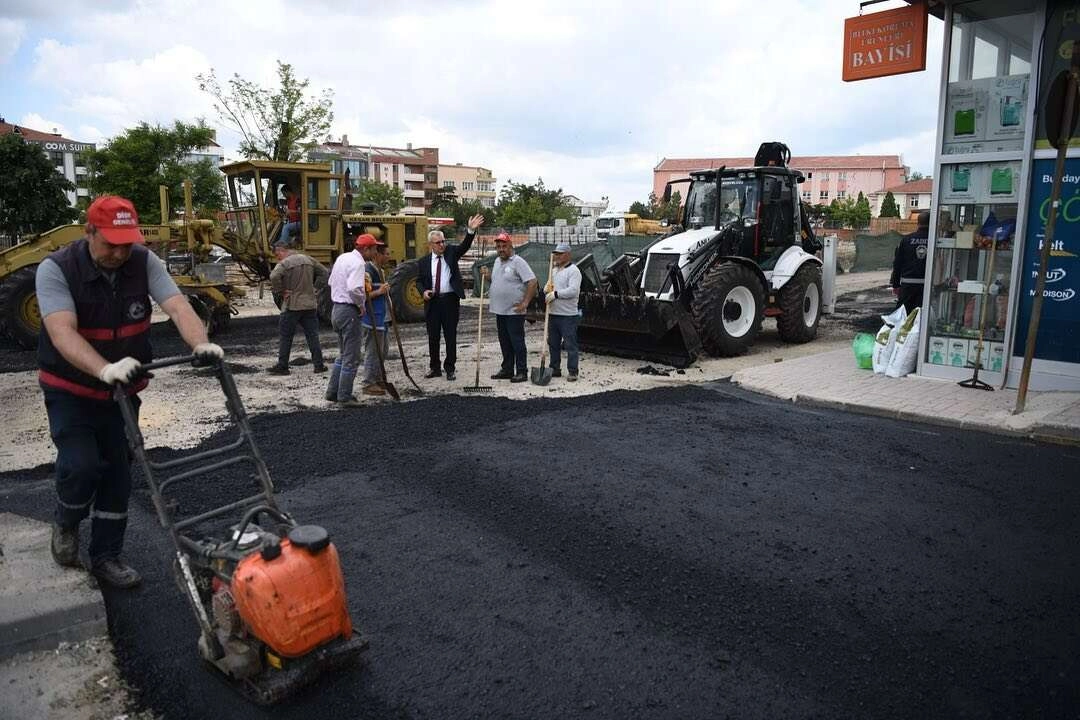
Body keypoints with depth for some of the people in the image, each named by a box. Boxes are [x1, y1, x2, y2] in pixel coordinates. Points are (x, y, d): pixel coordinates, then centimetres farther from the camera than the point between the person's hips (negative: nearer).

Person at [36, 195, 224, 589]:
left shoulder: (144, 262, -12)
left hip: (123, 390, 4)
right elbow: (62, 332, -34)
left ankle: (106, 556, 25)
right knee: (81, 465, -17)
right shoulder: (55, 269, -20)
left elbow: (177, 306, -24)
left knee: (118, 473, 8)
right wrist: (105, 369, -51)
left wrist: (201, 344, -45)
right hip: (71, 390, -3)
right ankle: (65, 524, 17)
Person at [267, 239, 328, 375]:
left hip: (292, 305, -5)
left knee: (285, 337, 5)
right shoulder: (307, 259, 9)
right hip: (310, 304, 5)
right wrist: (314, 287, 11)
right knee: (312, 336, 10)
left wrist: (281, 292, -16)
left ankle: (282, 366, 10)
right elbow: (324, 273, 14)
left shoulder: (284, 263, -11)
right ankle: (319, 365, 11)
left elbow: (274, 277, -29)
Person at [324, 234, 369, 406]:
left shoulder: (342, 257, 12)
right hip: (349, 311, -10)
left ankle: (333, 392, 23)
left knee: (343, 355, 19)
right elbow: (354, 289, -29)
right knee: (351, 358, -1)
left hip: (337, 308, 10)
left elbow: (331, 282, 19)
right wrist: (361, 305, -14)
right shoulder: (357, 263, -17)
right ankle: (344, 397, 5)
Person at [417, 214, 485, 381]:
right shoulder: (423, 261, 7)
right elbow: (419, 280, 14)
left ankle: (449, 368, 12)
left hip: (450, 300, -1)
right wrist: (424, 291, -7)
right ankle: (435, 368, 21)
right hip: (432, 302, 2)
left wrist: (471, 230, -28)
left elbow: (465, 246, -11)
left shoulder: (451, 252, 4)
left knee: (451, 336, 3)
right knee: (433, 336, 8)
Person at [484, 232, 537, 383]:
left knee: (517, 342, -4)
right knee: (505, 342, 14)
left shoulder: (518, 262, -11)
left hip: (514, 311, -8)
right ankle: (507, 370, 23)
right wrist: (487, 275, 7)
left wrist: (525, 302, -19)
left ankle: (522, 372, 2)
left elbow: (532, 282, -17)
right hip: (500, 311, 8)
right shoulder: (497, 261, 15)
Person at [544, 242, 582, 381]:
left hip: (568, 315, -8)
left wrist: (555, 294, -21)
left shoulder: (573, 271, -9)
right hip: (553, 314, 8)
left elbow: (573, 290, -21)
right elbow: (549, 286, 27)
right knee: (553, 343, 14)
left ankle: (572, 371, 2)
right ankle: (555, 369, 24)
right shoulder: (554, 270, 18)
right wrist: (547, 290, 3)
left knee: (570, 344, -4)